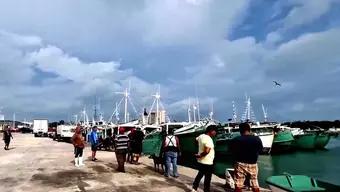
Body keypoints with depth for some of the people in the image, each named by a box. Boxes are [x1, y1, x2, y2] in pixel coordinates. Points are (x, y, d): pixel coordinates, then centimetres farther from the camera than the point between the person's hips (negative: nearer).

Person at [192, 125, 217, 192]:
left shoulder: (201, 136, 1)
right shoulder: (209, 139, -26)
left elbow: (196, 139, 25)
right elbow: (207, 151, -36)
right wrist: (199, 156, -20)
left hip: (200, 161, 9)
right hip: (207, 162, -9)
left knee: (199, 175, 25)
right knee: (207, 178, 6)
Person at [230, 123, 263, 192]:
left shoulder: (236, 140, -11)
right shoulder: (257, 139, -4)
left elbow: (232, 152, -1)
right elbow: (260, 150, 10)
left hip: (240, 164, -2)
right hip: (253, 164, 2)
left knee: (238, 186, 5)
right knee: (255, 186, 14)